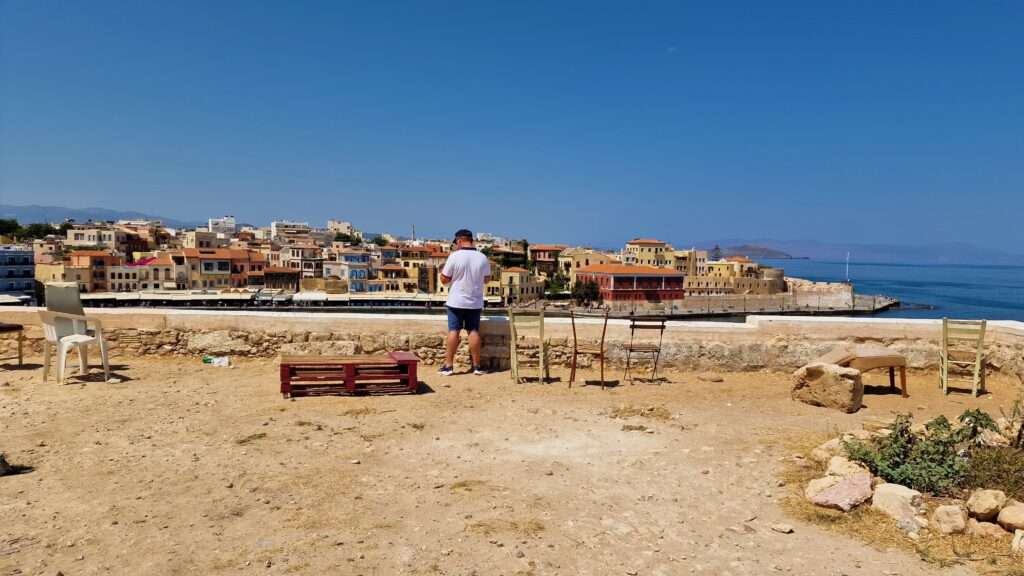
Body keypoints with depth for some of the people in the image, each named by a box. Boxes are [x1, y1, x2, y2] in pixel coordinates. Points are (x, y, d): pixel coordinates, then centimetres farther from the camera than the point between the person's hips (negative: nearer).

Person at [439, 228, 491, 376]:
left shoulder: (454, 256, -12)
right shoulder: (482, 258, -1)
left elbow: (444, 280, -7)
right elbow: (486, 279, 11)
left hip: (456, 301, -3)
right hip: (475, 302, 3)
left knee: (454, 331, 2)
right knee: (474, 331, 8)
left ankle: (449, 365, 3)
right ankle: (476, 366, 10)